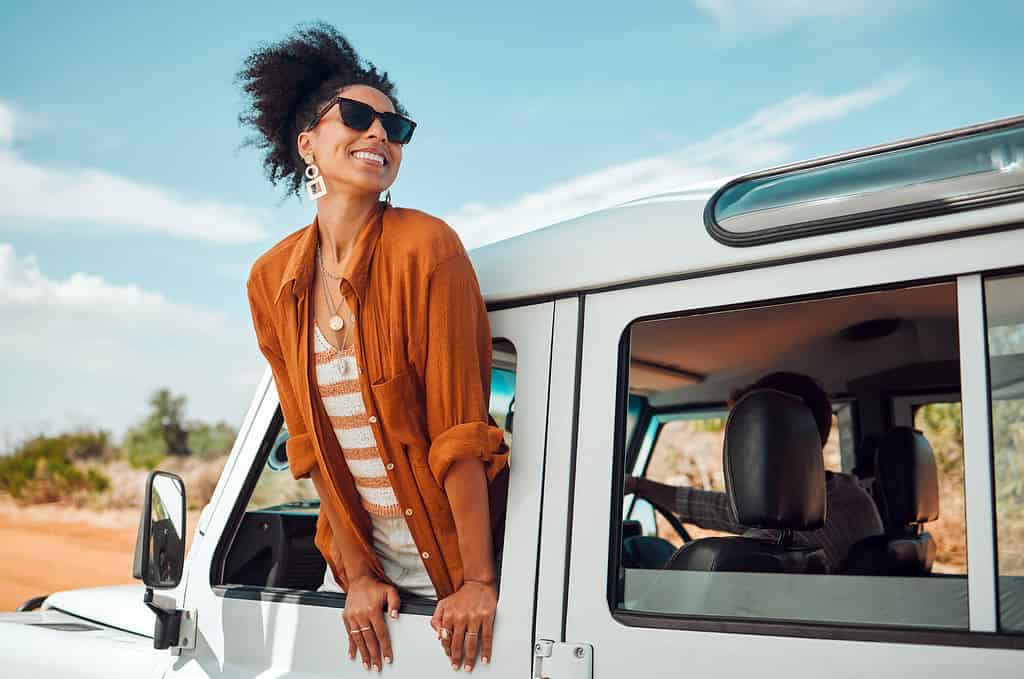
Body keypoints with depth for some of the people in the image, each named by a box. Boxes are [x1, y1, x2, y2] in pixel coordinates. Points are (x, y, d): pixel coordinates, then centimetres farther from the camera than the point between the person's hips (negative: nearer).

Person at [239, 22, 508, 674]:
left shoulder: (425, 246, -16)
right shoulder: (272, 279, -2)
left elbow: (459, 429, -19)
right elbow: (311, 443, 1)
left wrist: (479, 581, -19)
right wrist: (357, 573, -3)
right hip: (360, 561, 4)